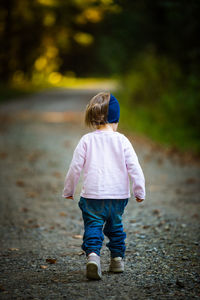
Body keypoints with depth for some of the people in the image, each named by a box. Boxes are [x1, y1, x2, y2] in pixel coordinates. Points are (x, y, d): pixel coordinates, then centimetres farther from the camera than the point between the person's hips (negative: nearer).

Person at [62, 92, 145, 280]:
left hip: (93, 195, -2)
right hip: (118, 195, 2)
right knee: (115, 226, 21)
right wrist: (139, 191, 8)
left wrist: (68, 190, 11)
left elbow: (75, 167, -2)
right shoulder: (121, 140, -2)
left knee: (93, 226, -1)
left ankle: (92, 254, -25)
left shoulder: (87, 140, -3)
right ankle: (117, 258, 24)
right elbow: (134, 167, -3)